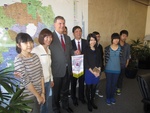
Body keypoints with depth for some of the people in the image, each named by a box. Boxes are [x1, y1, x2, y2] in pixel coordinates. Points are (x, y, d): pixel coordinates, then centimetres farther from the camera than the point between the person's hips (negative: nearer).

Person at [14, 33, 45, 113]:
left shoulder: (35, 56, 0)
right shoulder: (18, 60, -19)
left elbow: (41, 75, 1)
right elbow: (26, 81, -20)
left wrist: (43, 93, -1)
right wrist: (37, 96, -12)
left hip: (39, 92, 6)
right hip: (28, 96, -6)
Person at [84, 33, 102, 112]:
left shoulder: (97, 50, 6)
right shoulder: (86, 50, -9)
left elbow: (100, 61, 7)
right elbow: (85, 62, -11)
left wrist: (98, 70, -6)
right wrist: (92, 71, -14)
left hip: (97, 72, 4)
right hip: (89, 72, -4)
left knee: (94, 87, 14)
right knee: (88, 87, 10)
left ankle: (92, 101, 34)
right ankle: (88, 102, 28)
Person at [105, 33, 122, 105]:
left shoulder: (120, 48, -2)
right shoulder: (107, 48, -10)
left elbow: (120, 58, 6)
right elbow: (106, 58, -3)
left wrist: (116, 64, 6)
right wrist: (108, 65, 2)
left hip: (117, 69, 3)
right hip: (109, 69, -2)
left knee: (114, 84, 14)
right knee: (108, 84, 8)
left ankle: (112, 97, 35)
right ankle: (108, 97, 27)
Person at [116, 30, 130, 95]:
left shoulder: (127, 46, 1)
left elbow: (128, 56, 8)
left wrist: (126, 64, 7)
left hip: (123, 65, 3)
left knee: (121, 77, 14)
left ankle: (119, 89, 32)